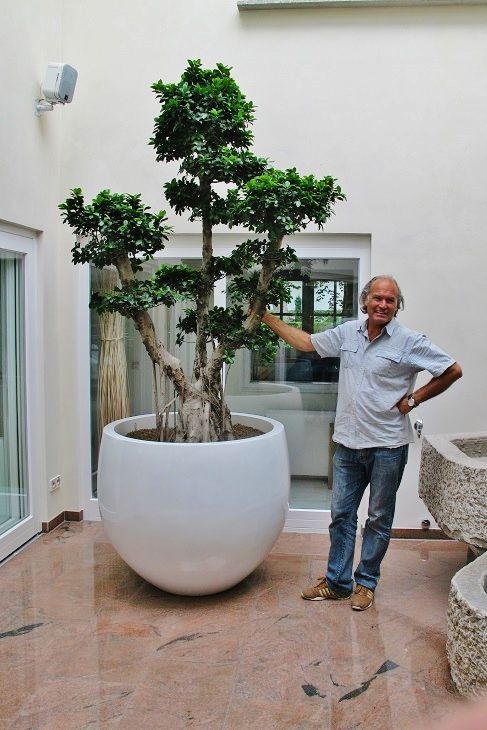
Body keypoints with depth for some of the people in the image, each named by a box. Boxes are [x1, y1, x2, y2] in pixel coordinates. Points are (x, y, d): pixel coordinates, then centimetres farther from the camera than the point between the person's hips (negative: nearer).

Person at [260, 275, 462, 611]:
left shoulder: (409, 341, -10)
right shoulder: (347, 333, 4)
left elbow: (453, 370, -6)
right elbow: (306, 342, 15)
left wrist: (413, 399, -8)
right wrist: (267, 318, 13)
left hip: (388, 446, -4)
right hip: (349, 442, 4)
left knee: (379, 519, 11)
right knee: (341, 514, 11)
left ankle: (366, 583, 27)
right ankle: (337, 582, 25)